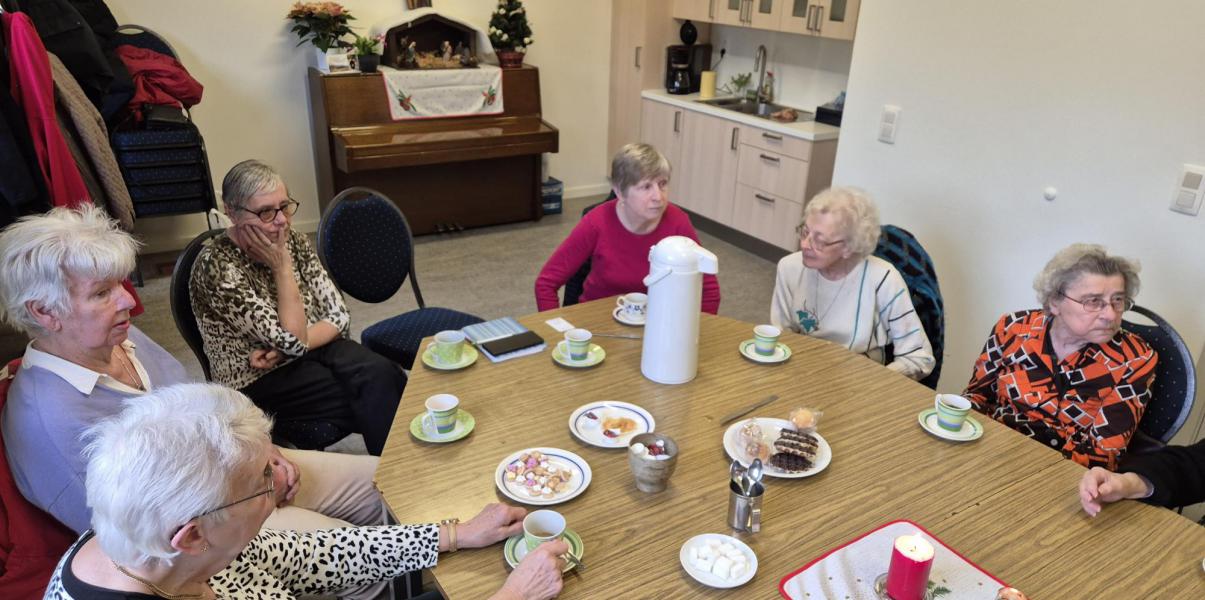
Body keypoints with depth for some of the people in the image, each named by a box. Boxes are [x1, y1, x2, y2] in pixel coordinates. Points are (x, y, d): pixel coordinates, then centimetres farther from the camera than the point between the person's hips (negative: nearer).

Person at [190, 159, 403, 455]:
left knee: (380, 373, -25)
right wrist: (281, 266, -21)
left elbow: (339, 316, -2)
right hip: (259, 381, -5)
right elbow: (293, 339, -21)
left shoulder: (295, 242, -1)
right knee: (379, 401, -23)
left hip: (313, 352, 5)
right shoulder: (217, 267, -20)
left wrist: (285, 349, -16)